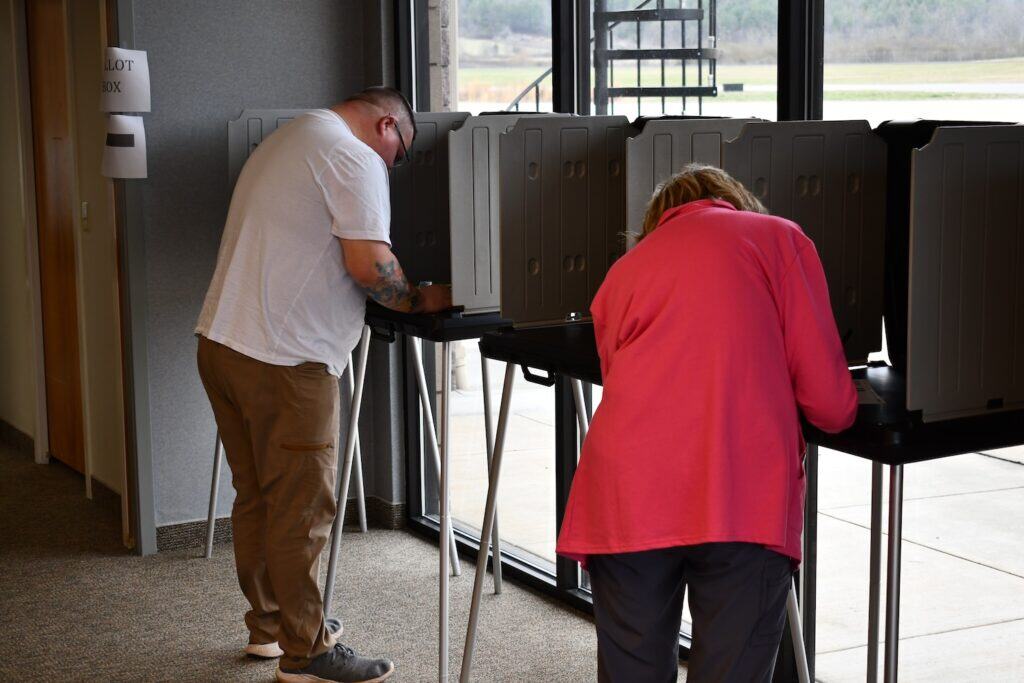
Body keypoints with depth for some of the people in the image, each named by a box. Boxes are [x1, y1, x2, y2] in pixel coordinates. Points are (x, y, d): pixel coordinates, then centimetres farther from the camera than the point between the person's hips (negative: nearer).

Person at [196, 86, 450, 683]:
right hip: (283, 362, -10)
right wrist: (421, 299, -2)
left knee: (257, 496, 19)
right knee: (301, 508, -2)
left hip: (221, 342, 10)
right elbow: (368, 263, -19)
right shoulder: (355, 159, -10)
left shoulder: (285, 141, 22)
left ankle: (269, 623, 32)